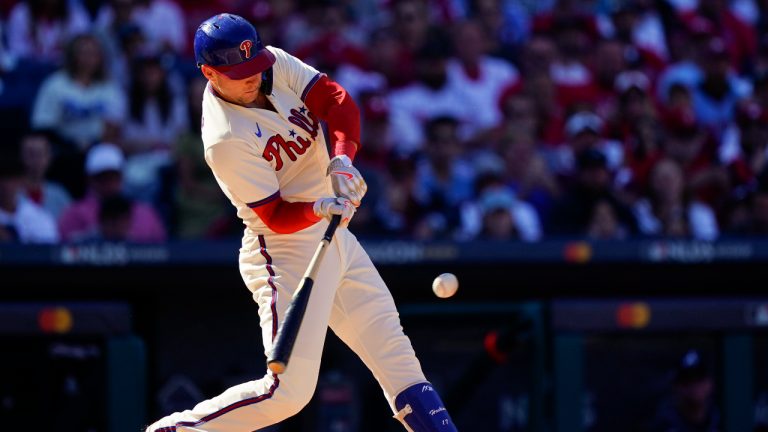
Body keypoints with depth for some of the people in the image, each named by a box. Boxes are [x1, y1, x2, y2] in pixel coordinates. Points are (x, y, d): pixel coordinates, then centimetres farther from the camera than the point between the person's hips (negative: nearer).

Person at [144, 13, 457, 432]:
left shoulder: (276, 65, -5)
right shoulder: (225, 141, -24)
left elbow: (336, 100, -9)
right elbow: (277, 216, -21)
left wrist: (342, 159, -25)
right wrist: (320, 208, -40)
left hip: (334, 236, 8)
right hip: (286, 250, -8)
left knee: (392, 349, 12)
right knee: (289, 389, -14)